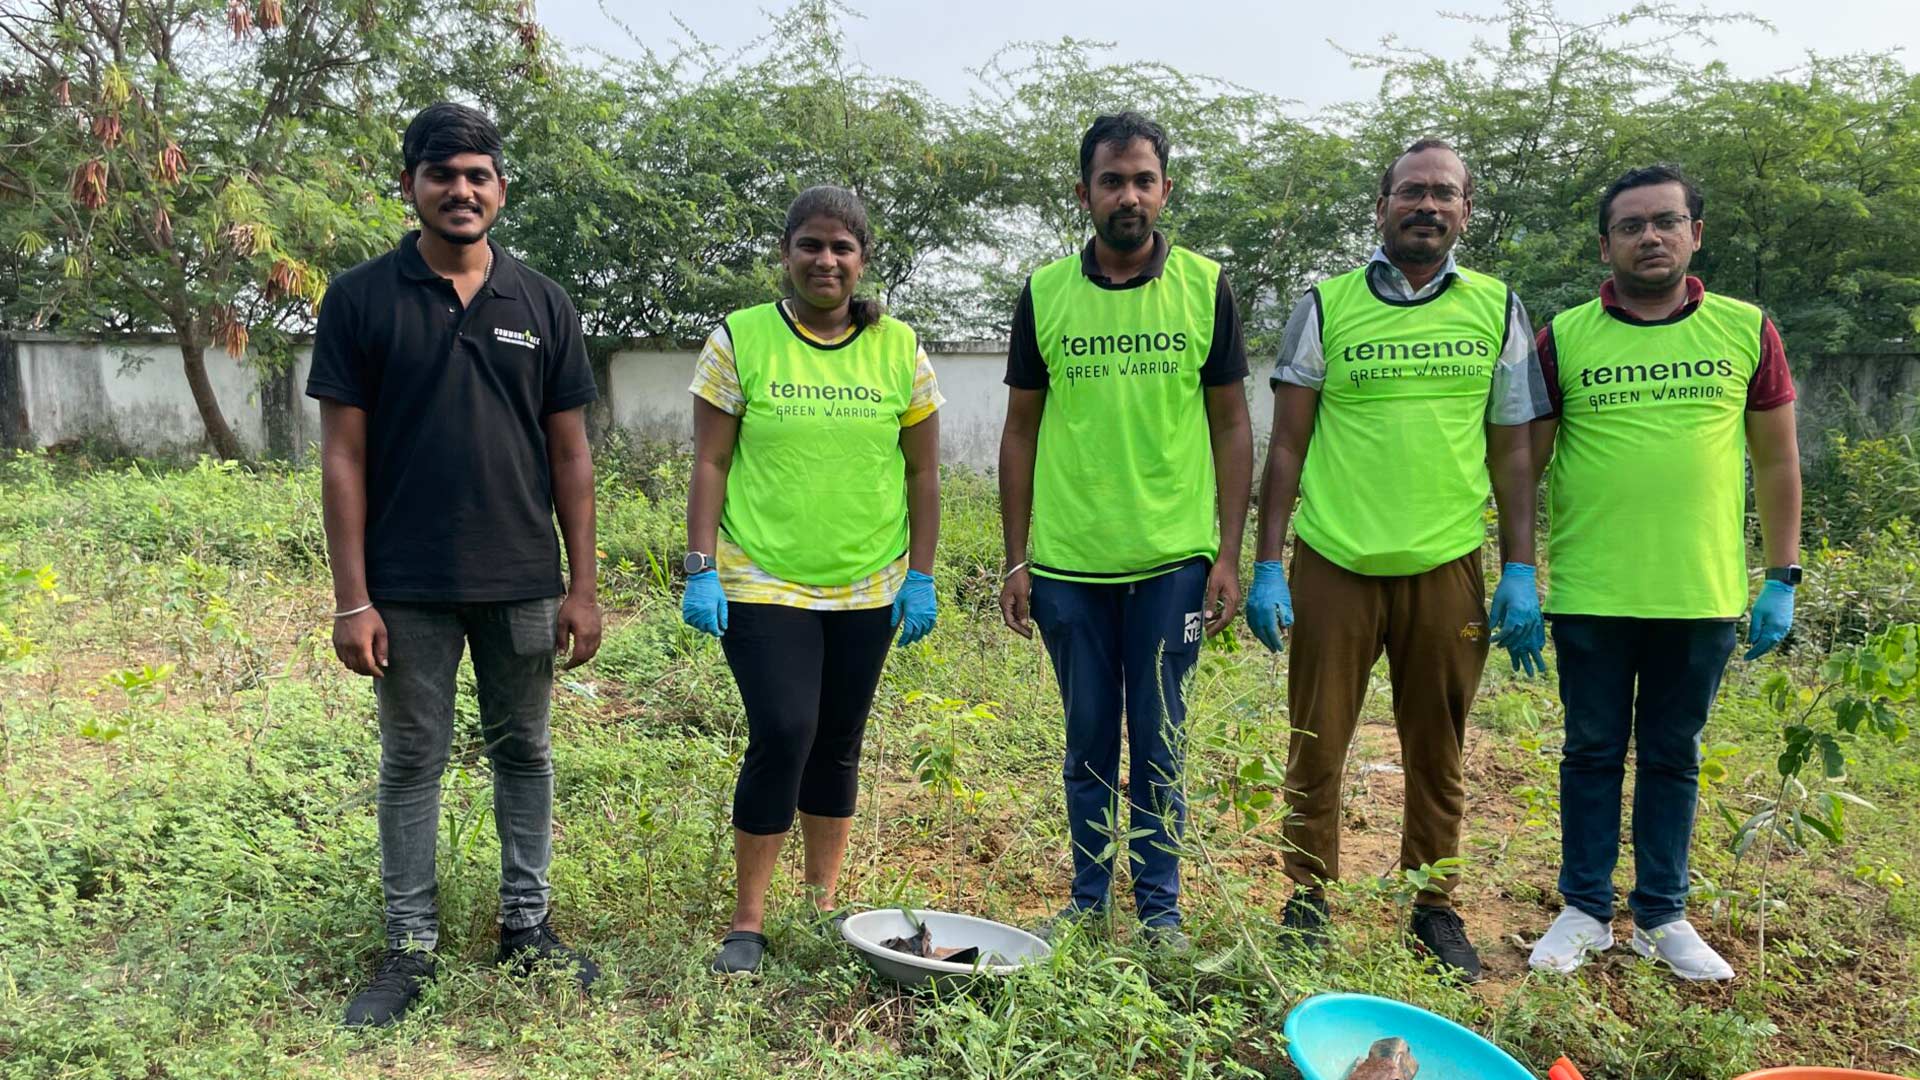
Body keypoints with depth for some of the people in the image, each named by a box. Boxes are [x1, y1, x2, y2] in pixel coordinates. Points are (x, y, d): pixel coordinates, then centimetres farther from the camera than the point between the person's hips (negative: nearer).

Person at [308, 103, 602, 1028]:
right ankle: (410, 945, 23)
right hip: (409, 588, -2)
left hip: (523, 585, 2)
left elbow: (570, 453, 4)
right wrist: (352, 597, -7)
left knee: (524, 754, 12)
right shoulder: (361, 299, -2)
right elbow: (343, 454, -3)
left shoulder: (542, 305, 3)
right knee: (412, 763, 9)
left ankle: (526, 924, 27)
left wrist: (583, 586, 1)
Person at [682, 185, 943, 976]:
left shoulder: (899, 349, 4)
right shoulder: (740, 340, -1)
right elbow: (710, 463, -1)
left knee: (838, 747, 11)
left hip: (867, 589, 3)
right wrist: (700, 570, -7)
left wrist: (921, 576, 3)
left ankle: (824, 905, 28)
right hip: (763, 584, -2)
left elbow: (922, 472, 7)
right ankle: (747, 921, 6)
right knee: (782, 736, -11)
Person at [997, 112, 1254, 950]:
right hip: (1068, 562, 1)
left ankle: (1160, 909, 23)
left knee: (1159, 743, 8)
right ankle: (1087, 898, 27)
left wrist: (1228, 556, -3)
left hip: (1173, 560, -1)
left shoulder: (1205, 288, 1)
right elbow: (1021, 432, 7)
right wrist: (1015, 561, 3)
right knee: (1088, 741, 12)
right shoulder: (1045, 293, 3)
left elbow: (1231, 426, 3)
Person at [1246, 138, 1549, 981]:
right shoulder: (1325, 306, 2)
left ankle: (1434, 906, 26)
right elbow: (1287, 444, 2)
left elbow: (1512, 452, 8)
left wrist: (1521, 573, 1)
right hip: (1334, 563, -1)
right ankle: (1307, 903, 21)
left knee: (1437, 752, 11)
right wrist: (1268, 566, -3)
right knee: (1317, 746, 6)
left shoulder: (1498, 311, 7)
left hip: (1446, 565, 1)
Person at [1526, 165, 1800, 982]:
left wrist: (1782, 579, 3)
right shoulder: (1565, 338, -1)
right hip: (1590, 597, -1)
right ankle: (1586, 910, 23)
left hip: (1702, 598, 1)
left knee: (1673, 757, 12)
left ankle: (1663, 915, 26)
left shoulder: (1746, 331, 3)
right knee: (1593, 753, 10)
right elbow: (1524, 459, 2)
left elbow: (1777, 462, 7)